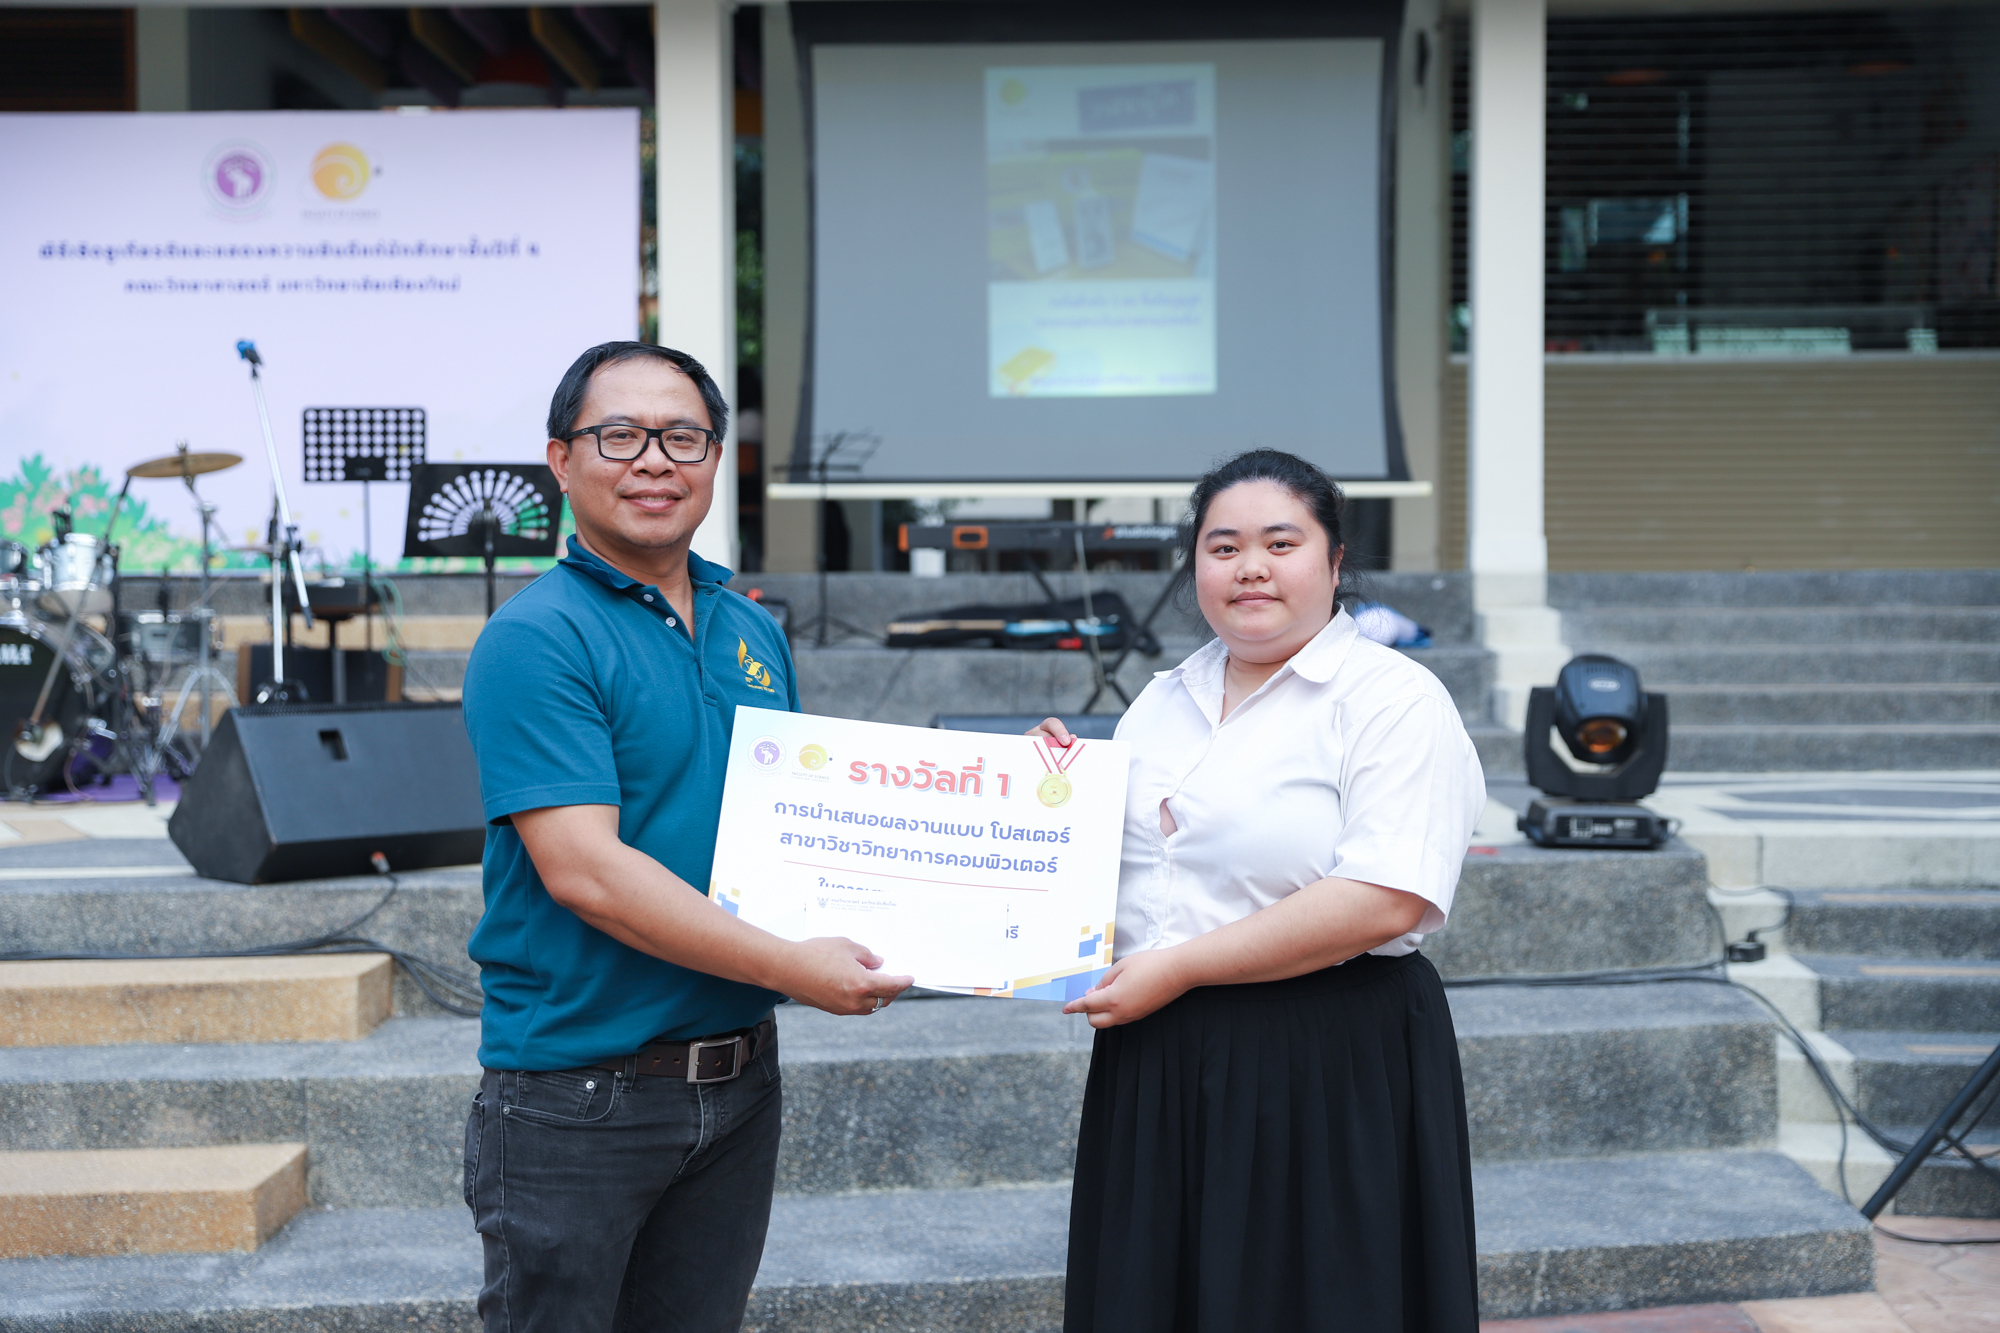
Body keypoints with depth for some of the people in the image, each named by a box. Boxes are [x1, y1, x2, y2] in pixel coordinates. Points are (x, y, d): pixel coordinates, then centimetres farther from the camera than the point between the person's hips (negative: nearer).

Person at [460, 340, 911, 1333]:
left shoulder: (755, 634, 10)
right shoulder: (536, 638, -14)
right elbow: (584, 871, -22)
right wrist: (794, 967, -21)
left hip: (738, 1083, 7)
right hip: (578, 1092, -6)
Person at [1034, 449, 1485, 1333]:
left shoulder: (1394, 700, -9)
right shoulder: (1163, 700, 13)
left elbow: (1385, 899, -21)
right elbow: (1115, 859, 23)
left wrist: (1179, 968, -19)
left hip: (1324, 1070, -6)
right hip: (1155, 1063, 6)